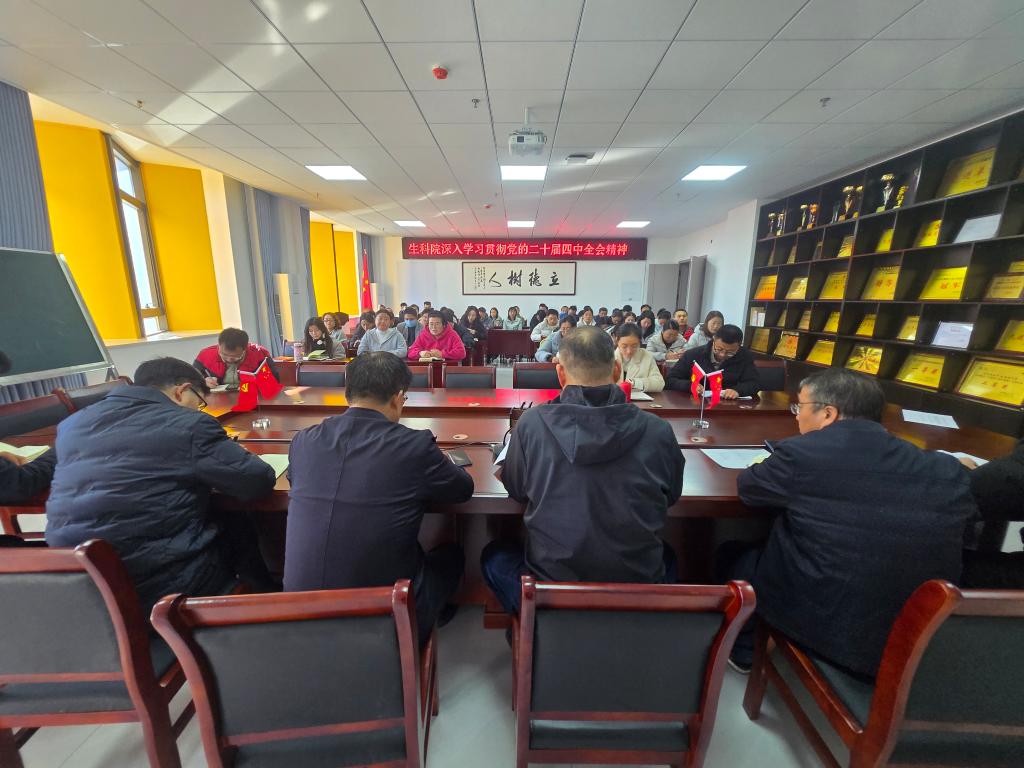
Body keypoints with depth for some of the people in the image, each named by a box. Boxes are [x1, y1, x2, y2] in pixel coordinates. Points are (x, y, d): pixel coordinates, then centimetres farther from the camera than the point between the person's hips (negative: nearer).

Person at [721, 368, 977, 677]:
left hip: (817, 628, -5)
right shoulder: (947, 472, -7)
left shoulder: (800, 453, -21)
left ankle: (742, 647, 42)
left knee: (733, 554, 22)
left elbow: (746, 486, -3)